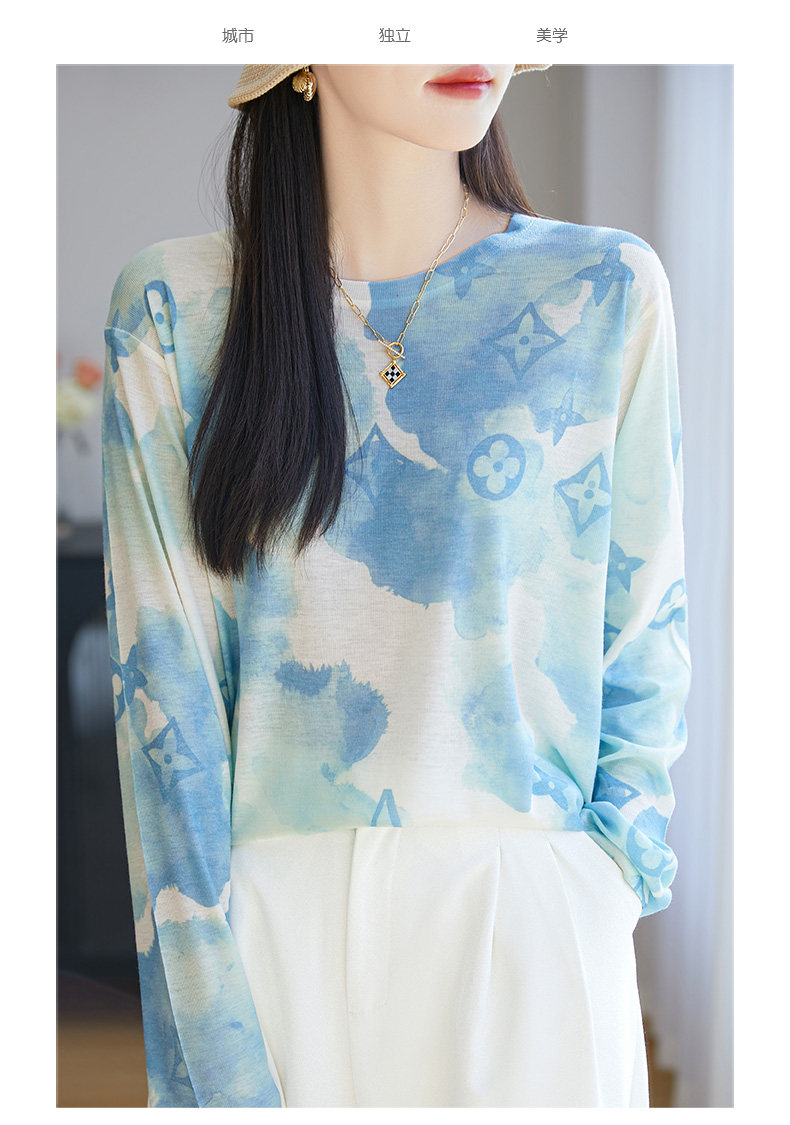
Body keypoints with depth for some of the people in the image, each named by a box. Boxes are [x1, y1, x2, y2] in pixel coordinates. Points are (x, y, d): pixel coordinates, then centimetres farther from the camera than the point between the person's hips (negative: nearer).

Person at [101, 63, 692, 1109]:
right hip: (269, 913, 0)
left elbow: (646, 637, 3)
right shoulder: (174, 307, -2)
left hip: (530, 924, 0)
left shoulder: (609, 291, -1)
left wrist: (600, 891, -7)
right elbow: (164, 677, -5)